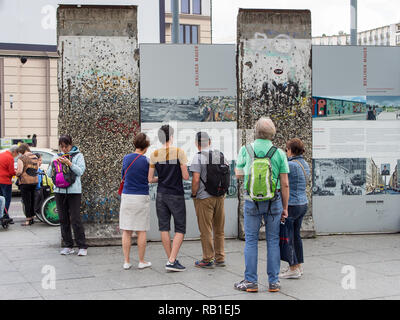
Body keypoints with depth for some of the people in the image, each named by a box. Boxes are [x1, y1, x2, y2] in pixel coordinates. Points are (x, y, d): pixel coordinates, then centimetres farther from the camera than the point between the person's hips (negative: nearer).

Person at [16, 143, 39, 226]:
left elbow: (19, 171, -15)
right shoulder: (35, 157, 9)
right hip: (35, 181, 7)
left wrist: (16, 173, 5)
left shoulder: (22, 158, -13)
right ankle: (32, 217, 22)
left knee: (26, 201, -1)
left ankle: (28, 220, 0)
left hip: (25, 182, -7)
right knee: (32, 200, 16)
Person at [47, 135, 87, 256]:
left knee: (75, 219, -8)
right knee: (63, 220, 6)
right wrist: (53, 163, -6)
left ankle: (82, 247, -2)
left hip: (74, 191, -4)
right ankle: (68, 246, 15)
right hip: (59, 191, 5)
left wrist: (69, 163, -19)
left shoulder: (78, 155, 3)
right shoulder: (57, 157, 15)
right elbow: (49, 174, 10)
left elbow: (80, 171, -10)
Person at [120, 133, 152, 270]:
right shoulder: (146, 161, -8)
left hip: (126, 196, 3)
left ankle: (126, 261, 9)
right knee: (141, 231, 6)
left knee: (126, 231, 7)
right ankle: (142, 261, 13)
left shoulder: (126, 158, 3)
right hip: (142, 197, -3)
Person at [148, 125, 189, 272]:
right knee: (180, 229, 3)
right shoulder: (179, 152, -9)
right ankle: (172, 261, -6)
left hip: (161, 195, 4)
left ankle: (171, 260, 13)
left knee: (164, 228, 9)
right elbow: (186, 177, -10)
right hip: (176, 195, -4)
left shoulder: (154, 155, 1)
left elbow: (150, 179, 3)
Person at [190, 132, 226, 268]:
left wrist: (193, 194, -4)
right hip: (220, 196, 6)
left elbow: (196, 179, -16)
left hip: (204, 197, -6)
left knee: (206, 231, 2)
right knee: (219, 230, 13)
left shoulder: (198, 157, -11)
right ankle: (220, 258, 19)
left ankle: (208, 259, 7)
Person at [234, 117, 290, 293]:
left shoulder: (245, 150, -3)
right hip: (274, 201, 1)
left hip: (252, 201, -1)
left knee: (251, 240, 6)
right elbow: (285, 184, -1)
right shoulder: (279, 153, -3)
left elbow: (238, 175, 8)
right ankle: (274, 282, 11)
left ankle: (251, 282, 7)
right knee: (273, 241, 7)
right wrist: (285, 207, 7)